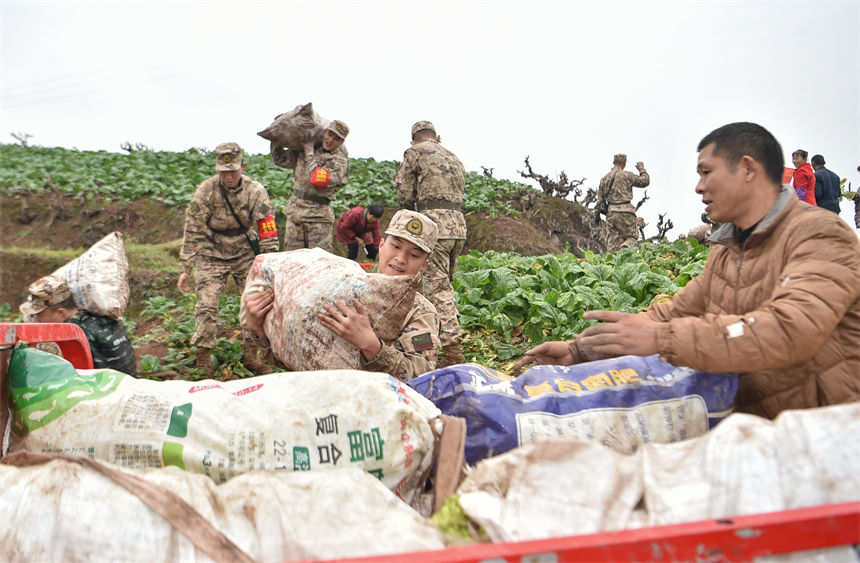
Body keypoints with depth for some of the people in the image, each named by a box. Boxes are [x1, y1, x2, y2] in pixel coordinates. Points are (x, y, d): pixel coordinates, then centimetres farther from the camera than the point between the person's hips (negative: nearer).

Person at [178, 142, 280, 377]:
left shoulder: (255, 191, -11)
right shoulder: (205, 191, -15)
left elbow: (268, 233, -8)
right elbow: (192, 233, -11)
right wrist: (185, 270, -12)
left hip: (245, 254, 2)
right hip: (212, 255, -2)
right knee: (207, 306, -9)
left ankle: (251, 355, 12)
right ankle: (203, 359, 4)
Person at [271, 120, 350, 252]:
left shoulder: (340, 162, -5)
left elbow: (317, 180, -20)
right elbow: (279, 159, 22)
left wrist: (309, 154, -11)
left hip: (318, 217, -5)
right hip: (294, 212, 5)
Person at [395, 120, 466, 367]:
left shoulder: (415, 153, 5)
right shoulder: (454, 158, 26)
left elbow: (404, 197, 1)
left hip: (434, 223, -7)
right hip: (459, 225, 7)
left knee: (437, 289, -8)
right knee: (445, 286, 17)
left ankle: (453, 354, -12)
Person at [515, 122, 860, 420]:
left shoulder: (821, 236, -14)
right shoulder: (725, 253, 14)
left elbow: (789, 330, -30)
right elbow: (670, 315, 11)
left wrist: (662, 340, -36)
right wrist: (578, 351, 2)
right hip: (749, 421, 7)